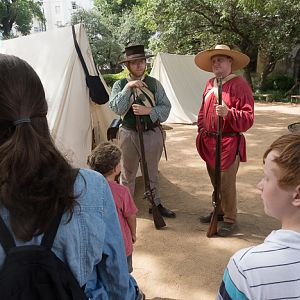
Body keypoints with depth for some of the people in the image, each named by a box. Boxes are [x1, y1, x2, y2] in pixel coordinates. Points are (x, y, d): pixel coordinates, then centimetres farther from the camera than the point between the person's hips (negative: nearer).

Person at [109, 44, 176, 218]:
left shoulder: (154, 83, 0)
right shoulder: (120, 85, -1)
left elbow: (166, 107, -4)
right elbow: (117, 108, -14)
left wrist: (148, 111, -19)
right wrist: (127, 88, -21)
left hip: (152, 133, 1)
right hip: (129, 134, -1)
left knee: (152, 172, 17)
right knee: (128, 173, 13)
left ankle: (156, 204, 35)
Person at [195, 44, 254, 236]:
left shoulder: (240, 85, -10)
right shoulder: (210, 84, 11)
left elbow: (248, 118, -14)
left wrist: (228, 113, -29)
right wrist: (202, 130, 14)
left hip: (229, 143, -7)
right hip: (209, 142, 7)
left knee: (227, 183, 0)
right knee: (215, 181, 17)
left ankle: (230, 219, 17)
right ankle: (220, 211, 35)